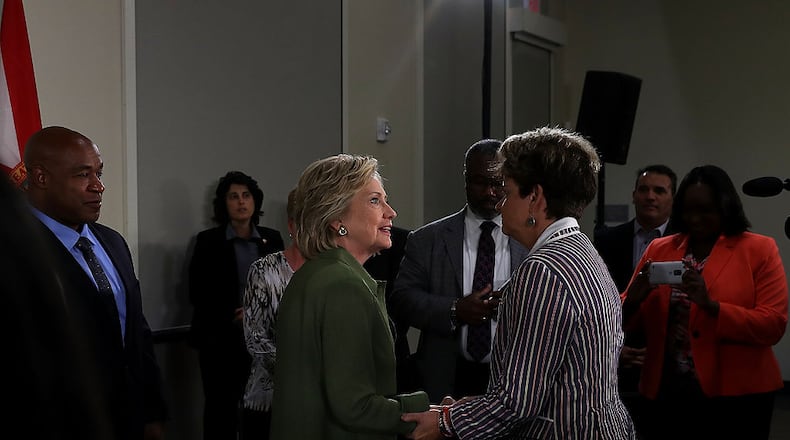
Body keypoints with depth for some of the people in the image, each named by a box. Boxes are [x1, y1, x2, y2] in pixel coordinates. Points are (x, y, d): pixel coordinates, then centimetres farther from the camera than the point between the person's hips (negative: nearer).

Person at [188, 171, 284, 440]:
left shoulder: (272, 239, 10)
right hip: (221, 342, -2)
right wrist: (232, 317, -12)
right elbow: (197, 293, -1)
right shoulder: (208, 241, 2)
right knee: (221, 411, 0)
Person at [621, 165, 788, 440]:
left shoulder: (760, 250, -1)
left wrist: (710, 305, -22)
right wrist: (634, 299, -14)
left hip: (735, 396, -2)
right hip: (667, 393, 3)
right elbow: (628, 319, 9)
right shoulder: (659, 249, 8)